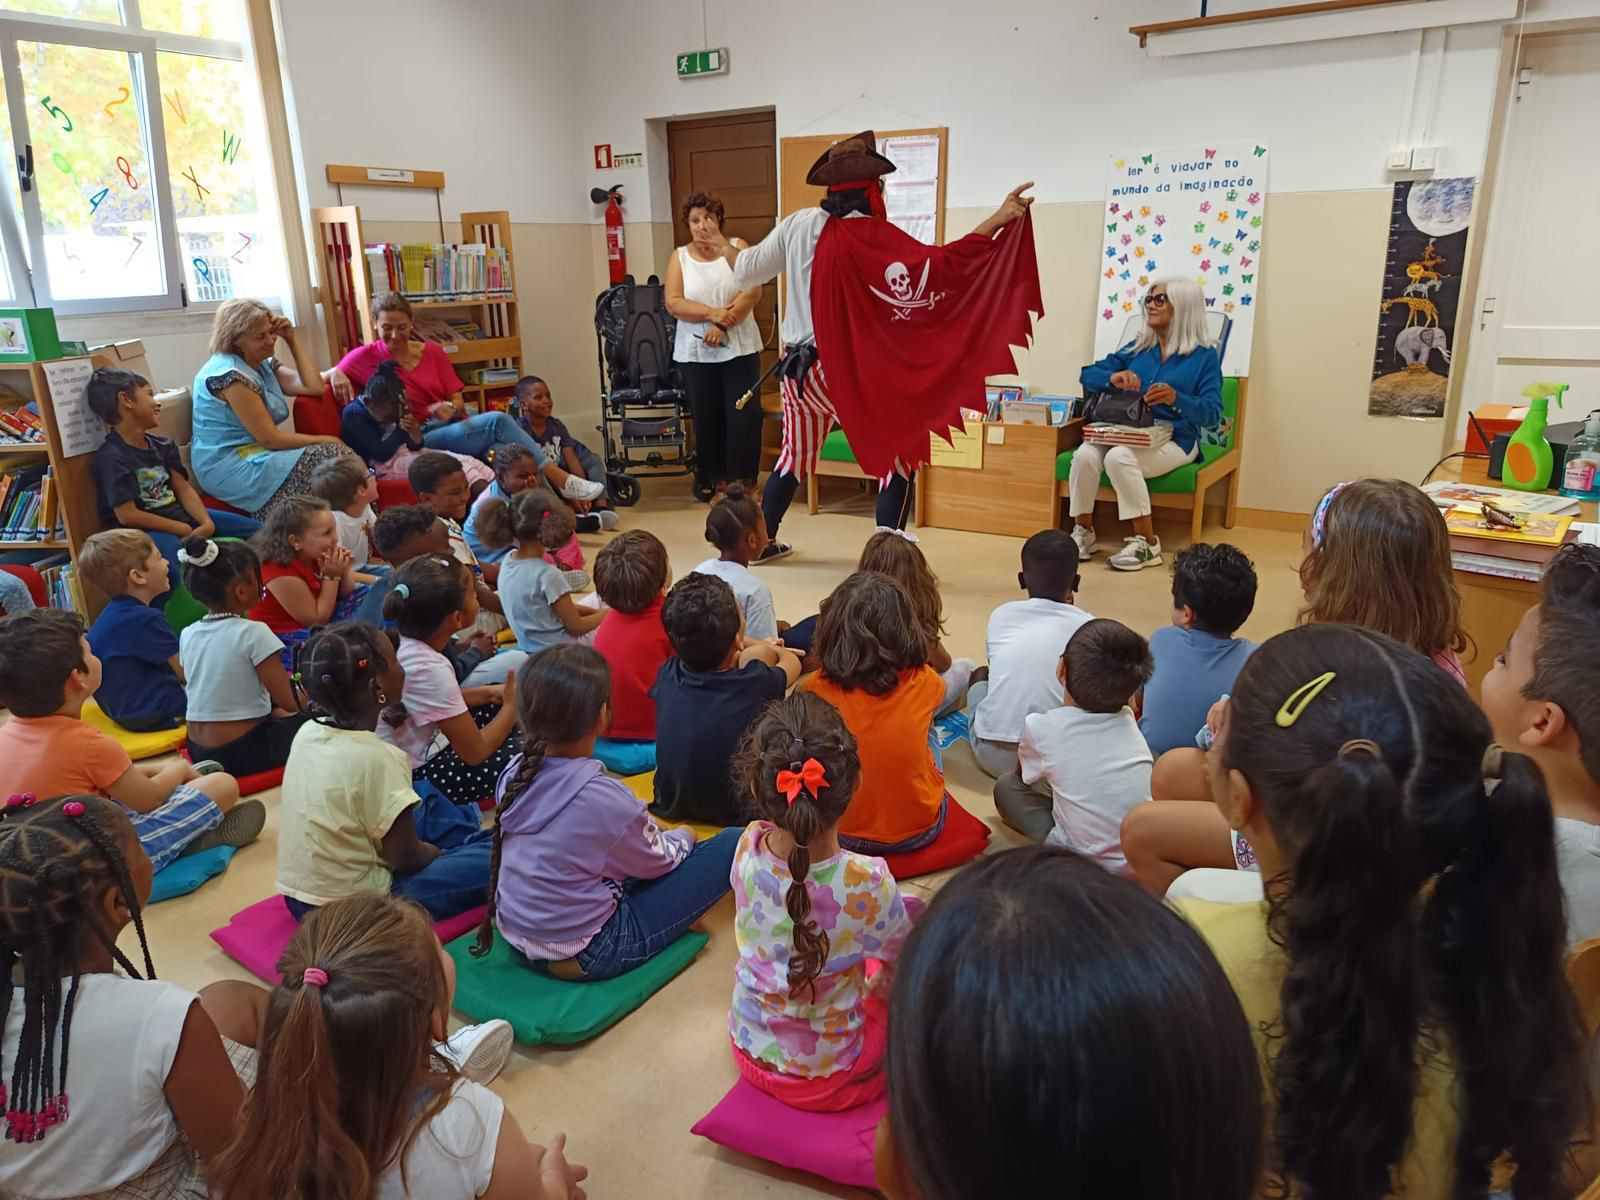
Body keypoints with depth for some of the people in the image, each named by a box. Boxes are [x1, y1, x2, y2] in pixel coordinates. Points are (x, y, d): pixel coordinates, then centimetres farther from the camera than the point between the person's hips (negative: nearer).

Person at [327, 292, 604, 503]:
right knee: (497, 420, -25)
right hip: (419, 440, -5)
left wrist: (448, 408, -16)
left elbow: (458, 402, 7)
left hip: (454, 426, 5)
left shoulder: (433, 352, 10)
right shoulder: (366, 356, 1)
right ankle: (562, 481, -22)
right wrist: (336, 374, -19)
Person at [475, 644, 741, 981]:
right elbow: (658, 861, -7)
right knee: (733, 843, -3)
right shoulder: (603, 797, -27)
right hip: (587, 954, -7)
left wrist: (651, 830, 14)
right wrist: (683, 837, 14)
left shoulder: (514, 773, -8)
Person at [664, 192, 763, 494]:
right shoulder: (680, 257, 7)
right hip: (695, 353, 1)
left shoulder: (737, 247, 4)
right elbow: (673, 303, -4)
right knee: (707, 419, 5)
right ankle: (718, 482, 15)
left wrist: (723, 326, -17)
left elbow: (752, 290, -8)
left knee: (743, 416, -3)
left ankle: (746, 482, 8)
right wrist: (712, 313, -18)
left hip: (739, 349, -1)